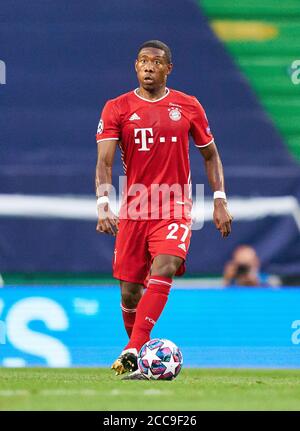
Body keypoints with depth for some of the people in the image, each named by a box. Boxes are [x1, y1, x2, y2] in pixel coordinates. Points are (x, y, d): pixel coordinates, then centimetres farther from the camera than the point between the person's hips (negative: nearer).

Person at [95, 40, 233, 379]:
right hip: (133, 211, 1)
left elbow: (210, 155, 15)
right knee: (129, 290, 3)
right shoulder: (117, 109, 2)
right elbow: (104, 161, -6)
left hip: (175, 211, -1)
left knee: (162, 271, -25)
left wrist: (220, 201, 6)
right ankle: (136, 350, 28)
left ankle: (132, 352, -32)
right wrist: (103, 206, -21)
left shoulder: (188, 107, 5)